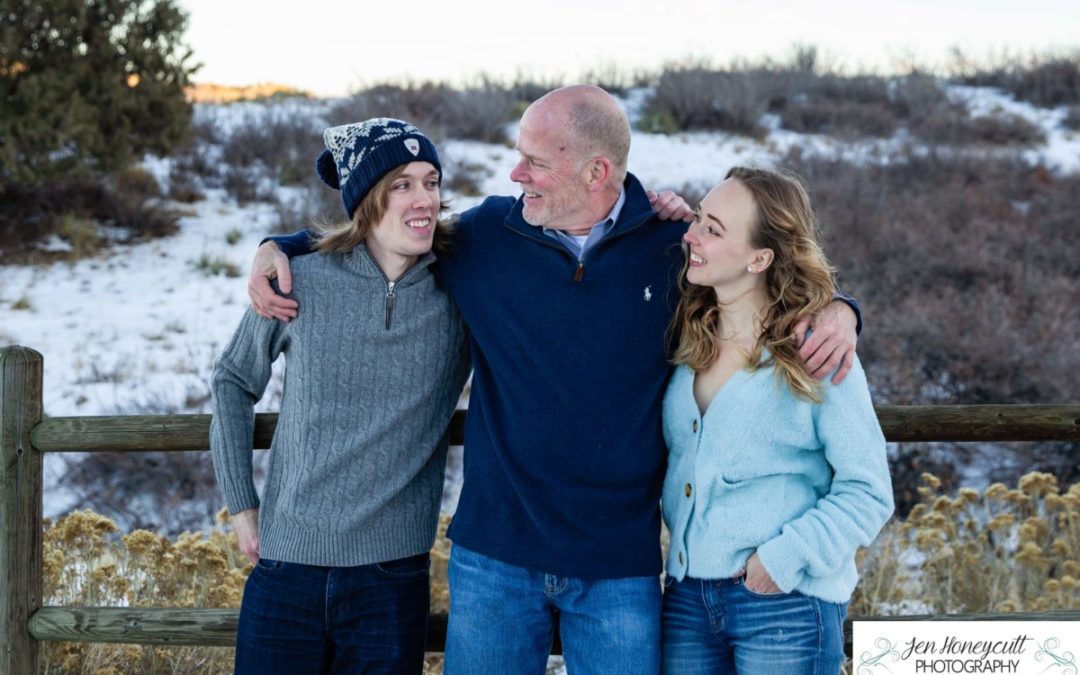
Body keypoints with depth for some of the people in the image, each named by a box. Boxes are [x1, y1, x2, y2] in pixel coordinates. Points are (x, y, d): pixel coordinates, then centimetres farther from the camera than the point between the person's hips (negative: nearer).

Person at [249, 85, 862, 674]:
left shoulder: (676, 243, -3)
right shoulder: (484, 235, 0)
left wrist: (836, 310, -8)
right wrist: (279, 248, 6)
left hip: (622, 566, -1)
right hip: (495, 559, 1)